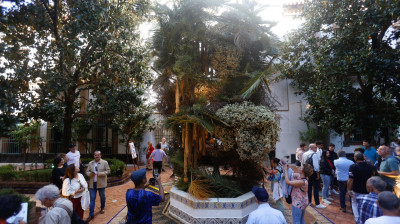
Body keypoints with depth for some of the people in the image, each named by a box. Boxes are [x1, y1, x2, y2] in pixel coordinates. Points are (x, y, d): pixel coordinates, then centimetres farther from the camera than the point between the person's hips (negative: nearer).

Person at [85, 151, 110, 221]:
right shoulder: (90, 163, 7)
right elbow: (87, 171, 10)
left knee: (102, 197, 14)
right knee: (92, 199, 0)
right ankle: (91, 214, 5)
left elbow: (108, 171, -6)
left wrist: (101, 173, -20)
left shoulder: (105, 162, -4)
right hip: (92, 184, 2)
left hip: (101, 183, -2)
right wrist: (90, 174, -13)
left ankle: (102, 208, 40)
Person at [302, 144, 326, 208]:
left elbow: (302, 164, 14)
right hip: (314, 172, -8)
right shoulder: (314, 154, -16)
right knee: (316, 188, -2)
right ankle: (317, 204, 2)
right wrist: (318, 174, -14)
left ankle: (308, 201, 25)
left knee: (309, 187, 17)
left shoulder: (304, 154, 9)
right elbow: (316, 165, -22)